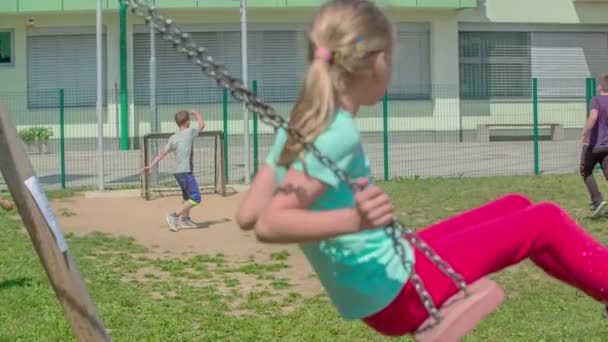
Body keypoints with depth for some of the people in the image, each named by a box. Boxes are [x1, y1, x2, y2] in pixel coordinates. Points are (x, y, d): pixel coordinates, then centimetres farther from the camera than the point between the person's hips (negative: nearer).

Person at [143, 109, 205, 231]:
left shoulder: (173, 138, 8)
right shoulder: (190, 132, -7)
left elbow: (162, 153, 2)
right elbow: (202, 125, 10)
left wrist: (151, 165, 2)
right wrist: (196, 113, 26)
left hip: (177, 172, 8)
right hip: (186, 172, -8)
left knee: (187, 196, 24)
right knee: (195, 199, -8)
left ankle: (185, 220, 29)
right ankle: (174, 215, -15)